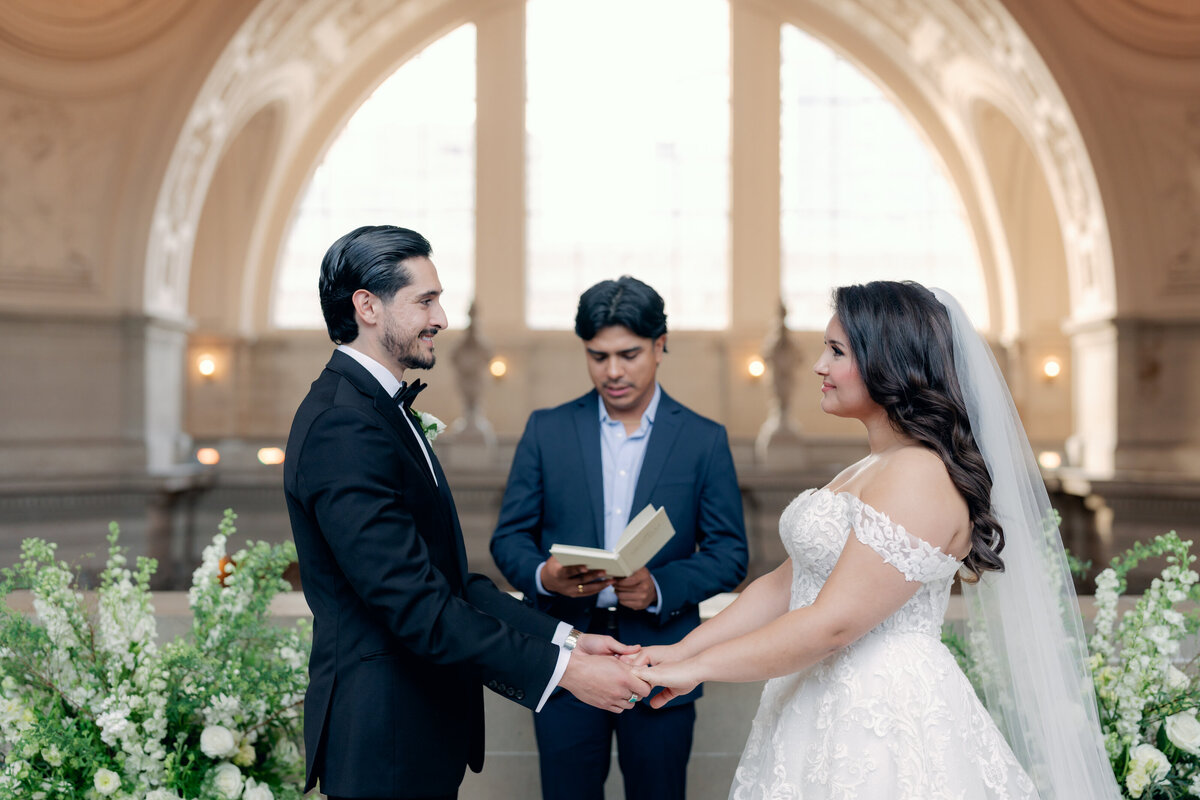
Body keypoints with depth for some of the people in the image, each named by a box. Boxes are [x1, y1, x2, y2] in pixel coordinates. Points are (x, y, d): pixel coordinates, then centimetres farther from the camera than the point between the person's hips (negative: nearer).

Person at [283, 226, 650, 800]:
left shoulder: (380, 408, 11)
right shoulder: (343, 426, -21)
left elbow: (446, 577, 9)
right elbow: (414, 603, -25)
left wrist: (565, 639, 0)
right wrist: (563, 669, -22)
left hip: (424, 721, 9)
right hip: (387, 739, -9)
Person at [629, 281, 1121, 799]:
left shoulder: (920, 478, -19)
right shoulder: (868, 471, 13)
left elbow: (832, 624, -22)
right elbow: (784, 583, 11)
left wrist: (699, 668, -15)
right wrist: (683, 649, 2)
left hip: (882, 730, -9)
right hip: (826, 713, 9)